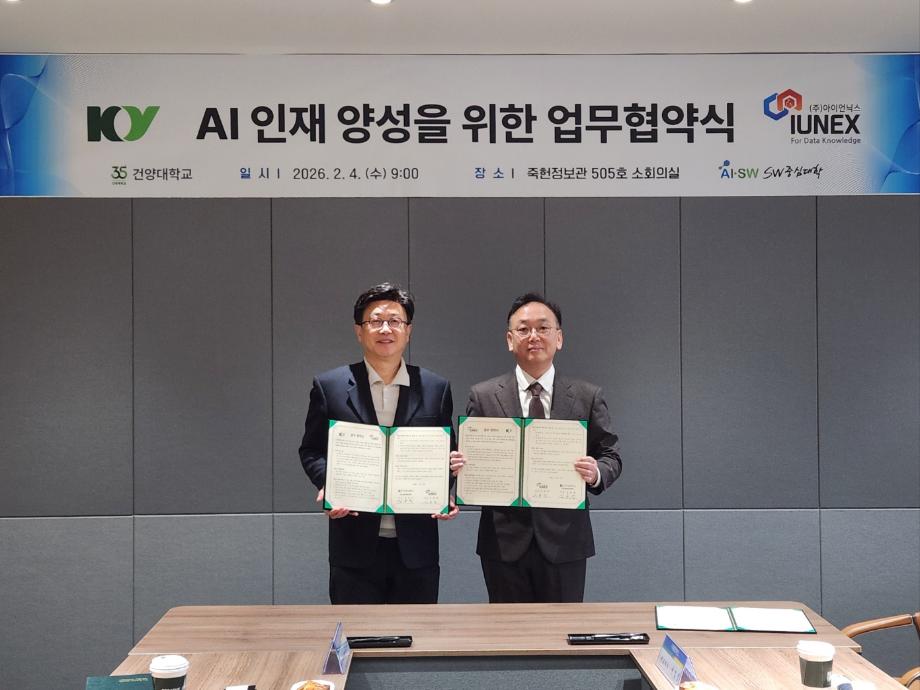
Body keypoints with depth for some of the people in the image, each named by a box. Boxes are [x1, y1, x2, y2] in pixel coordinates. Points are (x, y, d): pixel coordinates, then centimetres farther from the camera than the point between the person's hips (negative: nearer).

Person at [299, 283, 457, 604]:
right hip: (355, 545, -1)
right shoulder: (329, 386, 2)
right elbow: (311, 450, 7)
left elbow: (446, 455, 12)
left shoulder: (435, 389, 6)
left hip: (416, 547, 1)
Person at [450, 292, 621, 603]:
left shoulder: (588, 397, 4)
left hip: (564, 542, 0)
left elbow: (611, 457, 5)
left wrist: (596, 473, -16)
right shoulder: (483, 396, 3)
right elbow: (468, 458, 6)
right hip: (504, 542, 0)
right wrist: (462, 466, -17)